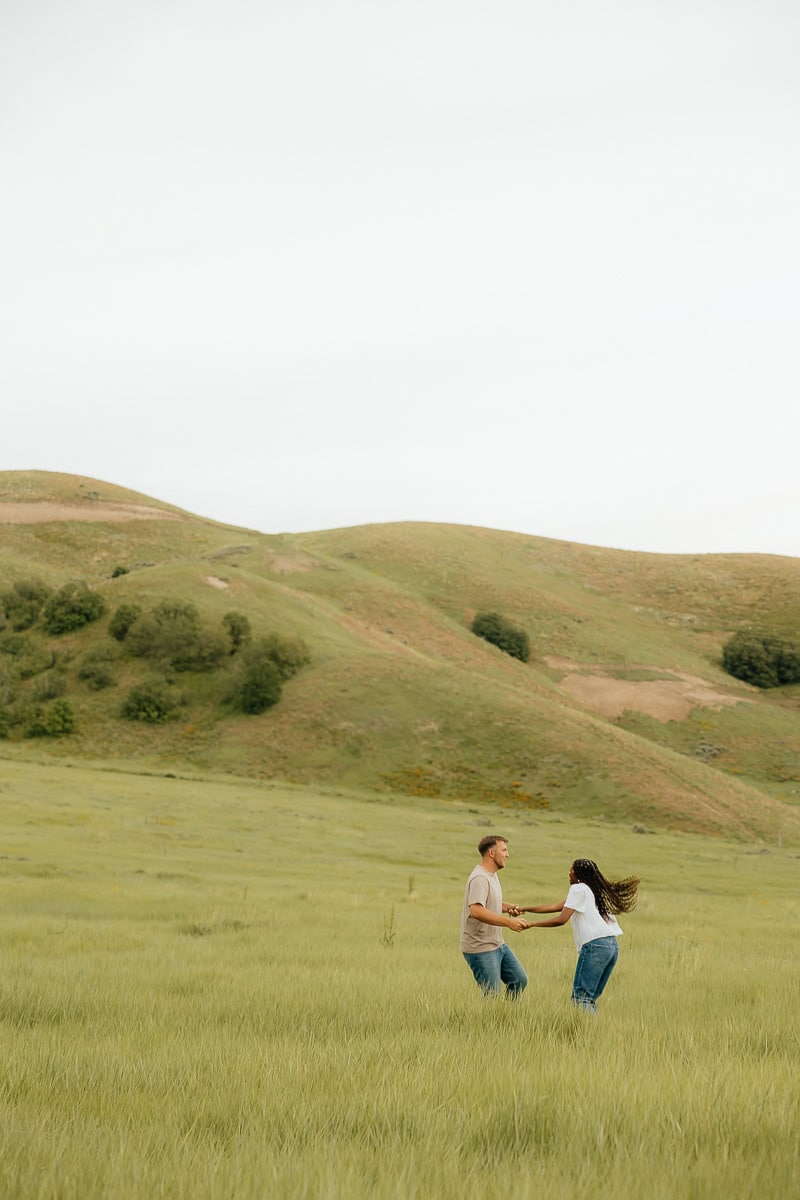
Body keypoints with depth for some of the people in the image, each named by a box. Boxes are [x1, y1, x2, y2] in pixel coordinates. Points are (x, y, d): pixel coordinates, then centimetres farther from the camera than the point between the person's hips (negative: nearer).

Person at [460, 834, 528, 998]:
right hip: (481, 949, -10)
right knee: (493, 998, -6)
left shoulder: (492, 875, 12)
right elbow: (476, 911, -36)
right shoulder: (480, 879, -21)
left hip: (498, 945, 10)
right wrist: (508, 922, -41)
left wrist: (507, 907, 8)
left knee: (520, 981, 13)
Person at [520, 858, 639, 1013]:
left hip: (595, 945, -9)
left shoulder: (578, 889, 0)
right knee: (591, 997, 12)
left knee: (581, 996, -9)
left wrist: (532, 924, 1)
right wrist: (525, 909, 29)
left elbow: (562, 919, -8)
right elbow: (555, 907, 28)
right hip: (612, 945, 9)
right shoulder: (594, 890, 26)